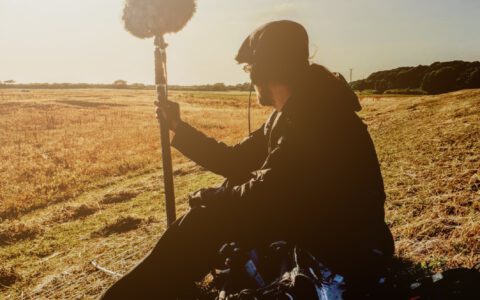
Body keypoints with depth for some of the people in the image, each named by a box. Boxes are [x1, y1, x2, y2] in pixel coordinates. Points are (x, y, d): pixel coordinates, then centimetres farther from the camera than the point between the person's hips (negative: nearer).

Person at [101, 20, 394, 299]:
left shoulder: (317, 116, -26)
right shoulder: (289, 115, 8)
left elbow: (261, 197, -26)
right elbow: (235, 162, 11)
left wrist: (205, 197, -7)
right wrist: (180, 126, 13)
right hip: (316, 230, 9)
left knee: (211, 216, -15)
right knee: (212, 213, 4)